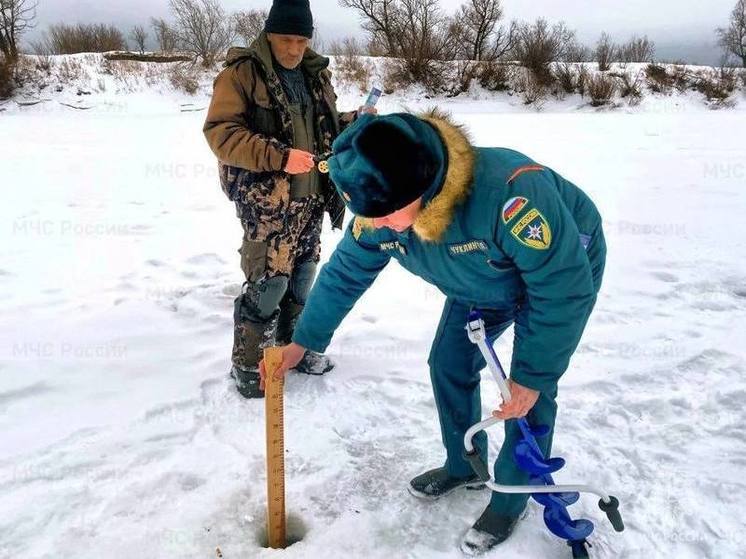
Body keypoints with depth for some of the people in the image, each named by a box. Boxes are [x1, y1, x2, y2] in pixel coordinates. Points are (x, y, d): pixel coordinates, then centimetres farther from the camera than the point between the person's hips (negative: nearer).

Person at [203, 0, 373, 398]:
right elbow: (220, 133, -16)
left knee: (302, 275, 15)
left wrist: (354, 124, 2)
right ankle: (246, 364, 12)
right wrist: (278, 157, -25)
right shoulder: (242, 72, -8)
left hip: (311, 197, 7)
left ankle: (291, 346, 33)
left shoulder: (315, 73, 13)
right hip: (267, 201, -7)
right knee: (268, 282, -6)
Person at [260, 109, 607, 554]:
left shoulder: (511, 192, -45)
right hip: (485, 283, 6)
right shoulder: (380, 214, -24)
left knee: (528, 395, -8)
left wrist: (532, 376, -26)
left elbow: (564, 289, -34)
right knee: (449, 365, 7)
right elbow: (344, 274, -7)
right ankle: (464, 466, 32)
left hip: (559, 270, -5)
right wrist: (303, 343, -3)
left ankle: (511, 499, 17)